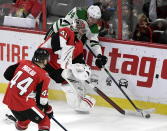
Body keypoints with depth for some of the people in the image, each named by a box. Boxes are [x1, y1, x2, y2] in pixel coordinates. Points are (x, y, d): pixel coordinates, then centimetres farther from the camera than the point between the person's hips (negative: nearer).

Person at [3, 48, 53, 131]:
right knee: (45, 122, 2)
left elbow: (7, 74, 11)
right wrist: (48, 109, 9)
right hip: (23, 104, -7)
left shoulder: (23, 63, 5)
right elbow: (41, 99, -8)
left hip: (9, 100, 7)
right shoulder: (43, 76, -9)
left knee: (24, 119, 31)